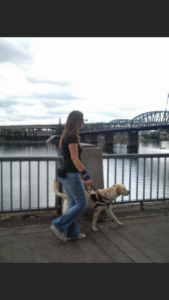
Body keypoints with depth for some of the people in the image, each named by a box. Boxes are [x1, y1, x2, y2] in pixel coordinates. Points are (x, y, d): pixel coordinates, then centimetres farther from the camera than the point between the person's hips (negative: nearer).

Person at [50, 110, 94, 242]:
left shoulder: (67, 135, 13)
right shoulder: (72, 136, -16)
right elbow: (74, 158, -21)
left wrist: (81, 173, 25)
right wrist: (87, 176, -23)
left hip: (66, 173, 10)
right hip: (71, 174, -10)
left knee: (73, 204, 15)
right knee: (82, 204, 0)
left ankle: (72, 233, 23)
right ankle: (58, 225, 2)